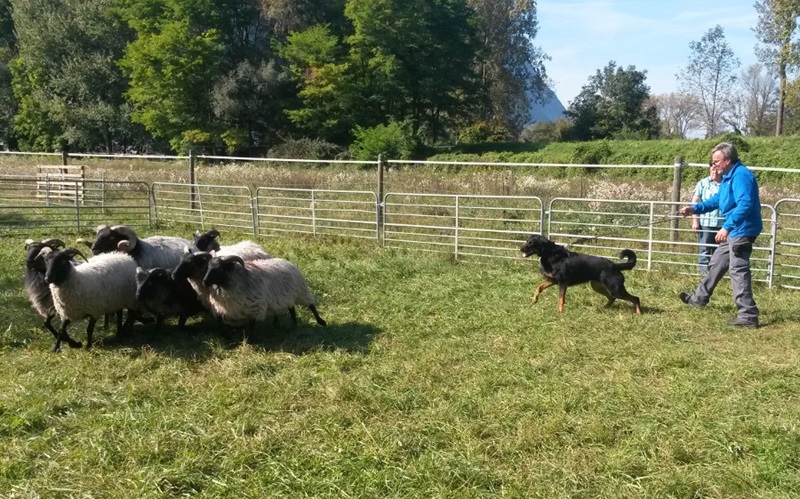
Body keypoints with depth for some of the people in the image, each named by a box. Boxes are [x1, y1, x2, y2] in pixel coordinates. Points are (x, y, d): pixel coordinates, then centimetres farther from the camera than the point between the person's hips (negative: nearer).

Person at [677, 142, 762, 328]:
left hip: (742, 230, -11)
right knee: (716, 264, 21)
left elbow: (745, 205, -29)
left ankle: (748, 316, -4)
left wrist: (726, 227, -30)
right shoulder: (728, 177, 14)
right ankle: (699, 298, 36)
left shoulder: (741, 175, -20)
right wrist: (695, 208, 12)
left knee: (738, 271, -8)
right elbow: (717, 200, 23)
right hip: (733, 231, 11)